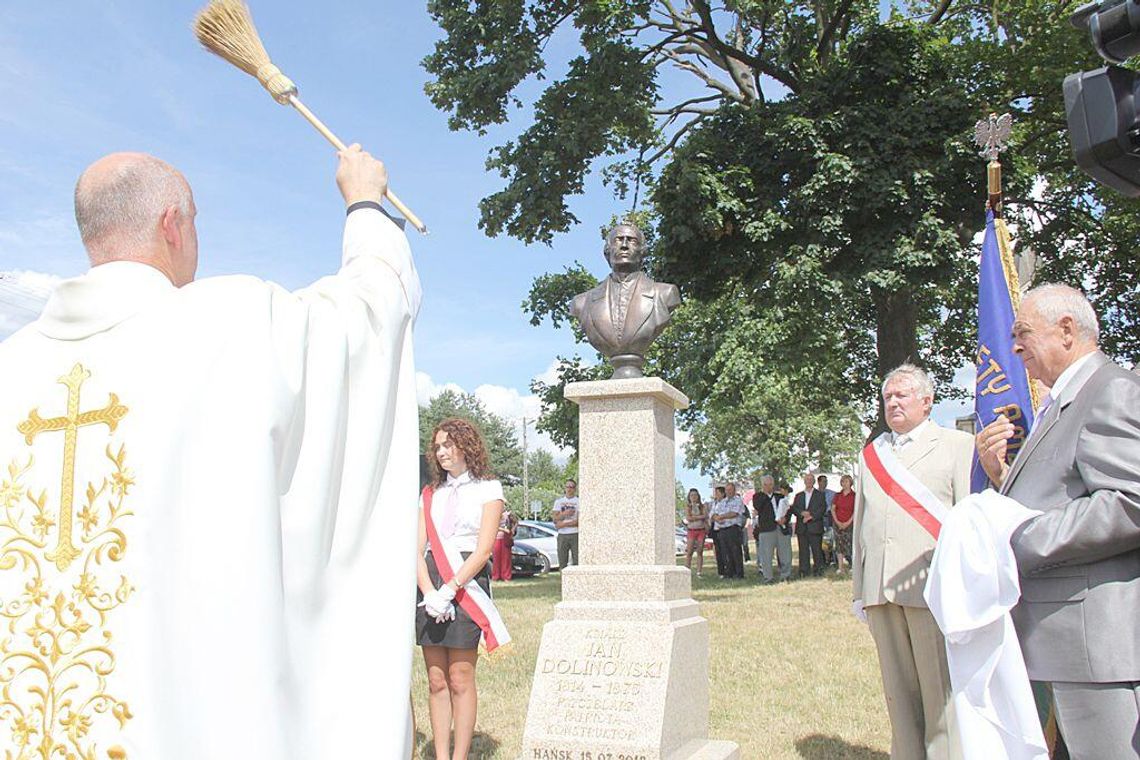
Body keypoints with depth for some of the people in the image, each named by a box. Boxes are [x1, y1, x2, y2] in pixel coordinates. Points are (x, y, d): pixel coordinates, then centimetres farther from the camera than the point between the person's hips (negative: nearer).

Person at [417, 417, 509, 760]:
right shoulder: (430, 494, 16)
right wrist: (428, 592, -10)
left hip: (467, 581, -4)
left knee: (460, 679, -3)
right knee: (436, 681, 5)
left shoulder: (488, 488, 4)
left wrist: (449, 590, -16)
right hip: (429, 584, 4)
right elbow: (418, 549, 7)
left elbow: (483, 550, -6)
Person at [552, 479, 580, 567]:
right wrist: (564, 514, -11)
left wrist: (564, 524, -10)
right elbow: (555, 519, 7)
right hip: (562, 535, 3)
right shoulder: (558, 501, 14)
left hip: (575, 534, -3)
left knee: (577, 561, -7)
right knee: (562, 562, 3)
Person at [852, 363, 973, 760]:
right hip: (881, 591, 4)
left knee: (941, 694, -2)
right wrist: (859, 588, 13)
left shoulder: (958, 445, 7)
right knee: (899, 693, 9)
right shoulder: (870, 454, 20)